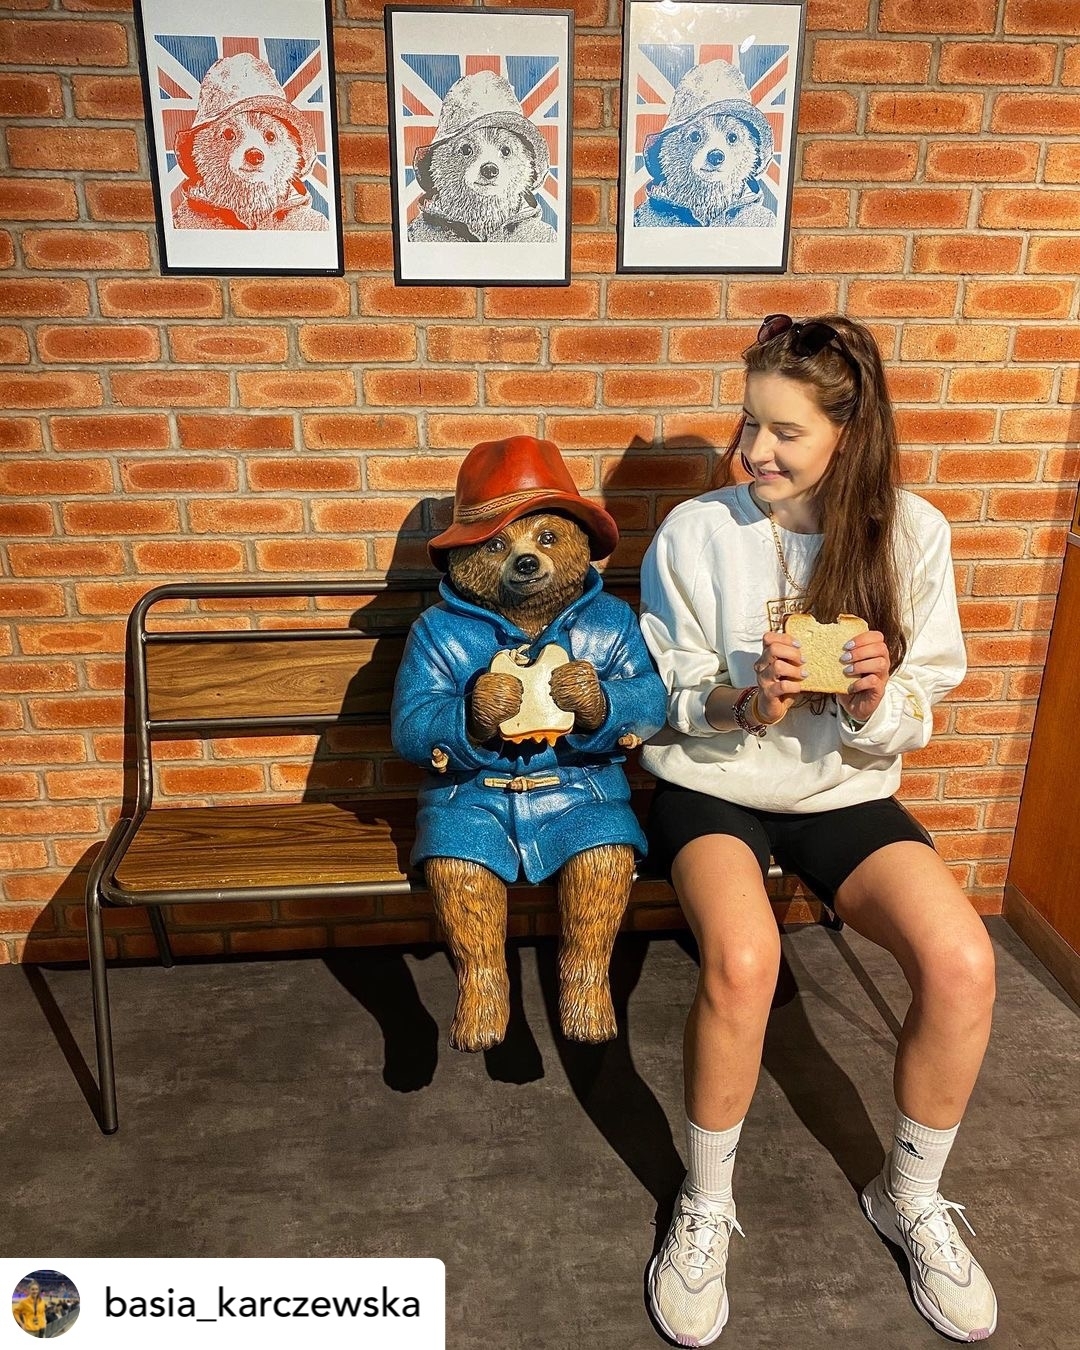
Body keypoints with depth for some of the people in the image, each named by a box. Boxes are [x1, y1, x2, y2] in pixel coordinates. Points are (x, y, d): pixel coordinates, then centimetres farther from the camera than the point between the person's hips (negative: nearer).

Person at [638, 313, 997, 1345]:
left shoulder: (910, 533, -2)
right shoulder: (696, 532, -6)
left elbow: (918, 714, 2)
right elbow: (662, 699, -2)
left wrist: (879, 697, -21)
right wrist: (742, 700, -22)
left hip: (846, 793, 2)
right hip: (713, 786, -2)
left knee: (962, 963, -22)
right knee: (742, 960, -31)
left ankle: (911, 1196, 10)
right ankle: (705, 1206, -1)